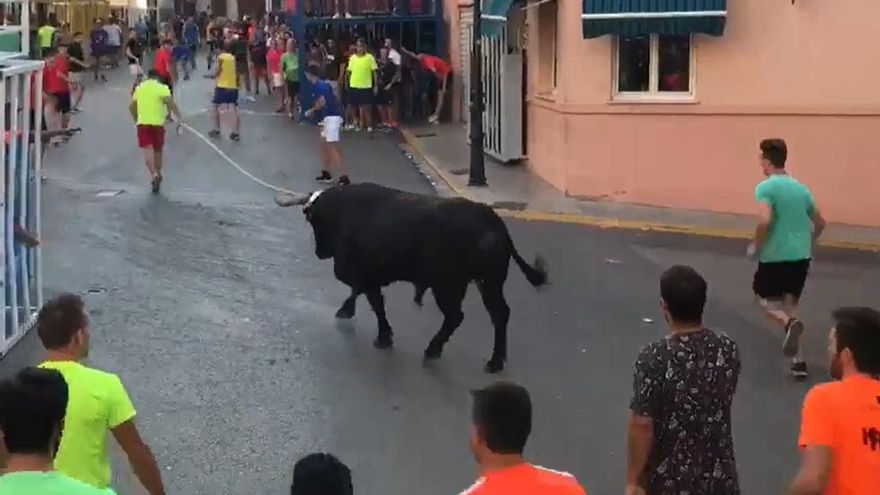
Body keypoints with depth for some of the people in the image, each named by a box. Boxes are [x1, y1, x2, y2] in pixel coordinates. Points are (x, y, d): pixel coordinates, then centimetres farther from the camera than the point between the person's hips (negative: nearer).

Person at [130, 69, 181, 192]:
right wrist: (178, 116, -14)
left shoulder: (139, 87, 12)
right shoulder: (162, 88, 0)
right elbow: (169, 101, -17)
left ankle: (153, 174, -28)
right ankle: (158, 175, 23)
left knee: (147, 149, -7)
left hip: (142, 123, 1)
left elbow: (131, 106, 15)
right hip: (158, 123, -1)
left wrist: (137, 119, 29)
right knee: (158, 151, 14)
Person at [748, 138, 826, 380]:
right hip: (801, 256, 6)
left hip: (775, 256, -6)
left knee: (764, 299, 15)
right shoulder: (801, 188, 11)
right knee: (790, 305, 17)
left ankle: (790, 324, -17)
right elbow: (820, 223, 19)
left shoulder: (765, 187, -10)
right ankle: (797, 361, 10)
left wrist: (756, 246, -8)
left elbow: (764, 220, -24)